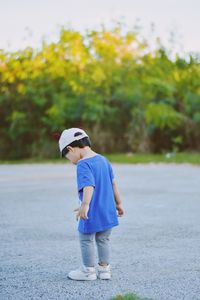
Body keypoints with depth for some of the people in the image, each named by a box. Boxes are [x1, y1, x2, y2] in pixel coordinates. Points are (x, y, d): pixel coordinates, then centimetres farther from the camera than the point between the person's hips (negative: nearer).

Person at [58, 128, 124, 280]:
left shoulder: (83, 165, -16)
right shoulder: (103, 159, 9)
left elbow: (89, 186, -31)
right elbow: (113, 182, 14)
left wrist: (85, 205, -41)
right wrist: (118, 203, 22)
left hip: (92, 213, -8)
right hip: (107, 210, 8)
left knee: (86, 240, 8)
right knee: (103, 240, 18)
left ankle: (88, 271, 17)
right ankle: (104, 269, 24)